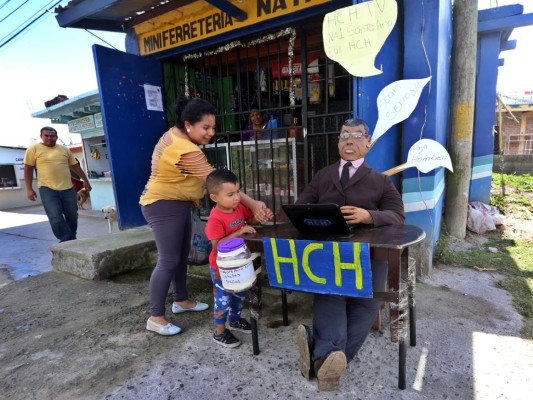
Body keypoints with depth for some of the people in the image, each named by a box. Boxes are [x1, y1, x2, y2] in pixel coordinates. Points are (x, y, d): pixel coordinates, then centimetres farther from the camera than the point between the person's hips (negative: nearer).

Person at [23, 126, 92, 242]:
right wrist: (29, 189, -4)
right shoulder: (34, 149, 2)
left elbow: (75, 166, 18)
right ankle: (67, 240, -1)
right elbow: (28, 169, 2)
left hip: (67, 188, 3)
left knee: (72, 216, 7)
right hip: (47, 189, -3)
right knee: (55, 217, -9)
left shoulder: (65, 149, 11)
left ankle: (71, 238, 25)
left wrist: (85, 180, 17)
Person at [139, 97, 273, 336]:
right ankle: (155, 318, 8)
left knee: (182, 254, 15)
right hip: (164, 206, -10)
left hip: (177, 204, 10)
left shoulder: (174, 133, 3)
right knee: (169, 260, -5)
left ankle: (181, 300, 31)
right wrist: (252, 204, -30)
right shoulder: (186, 151, -28)